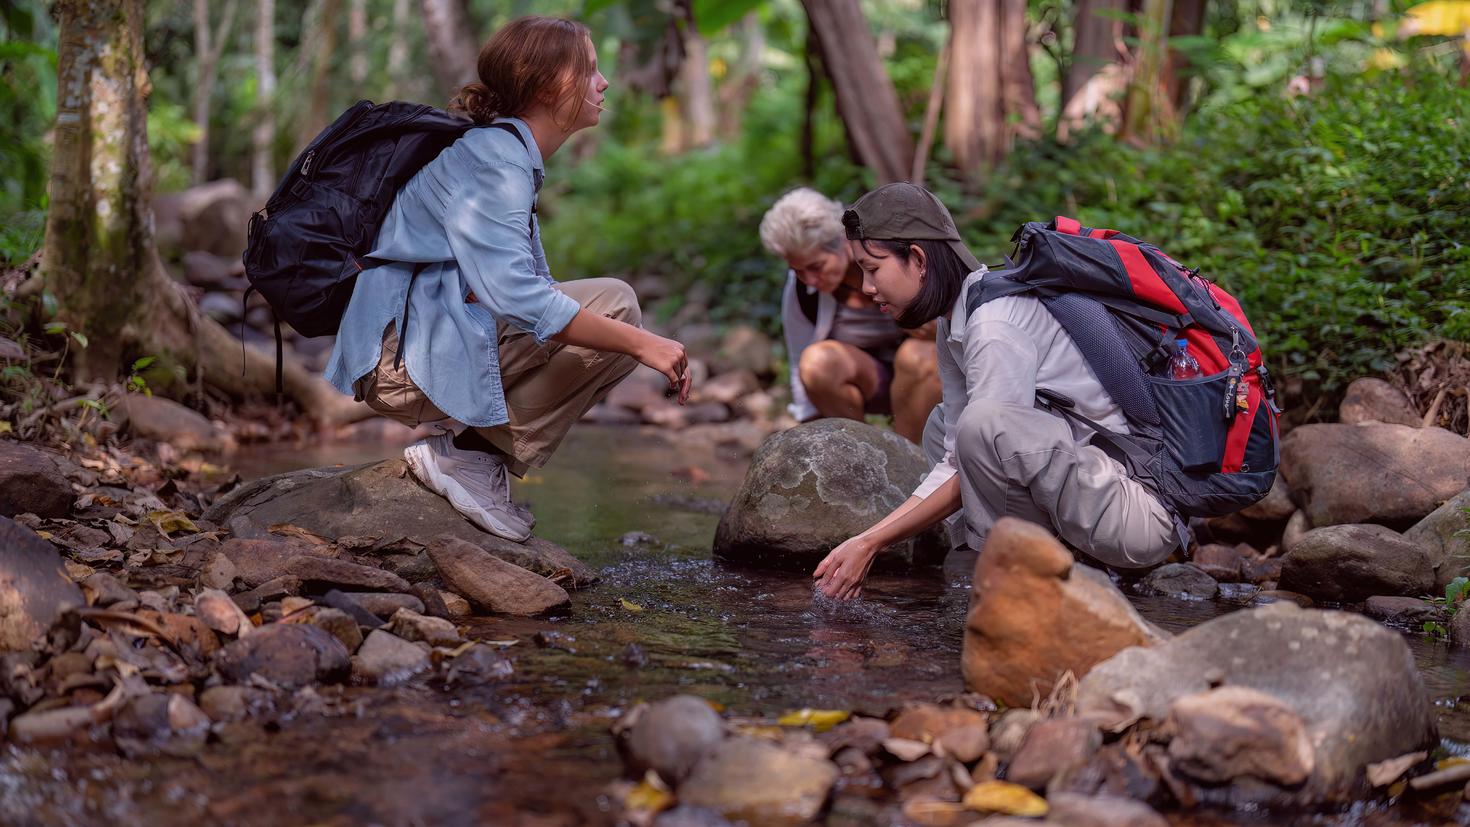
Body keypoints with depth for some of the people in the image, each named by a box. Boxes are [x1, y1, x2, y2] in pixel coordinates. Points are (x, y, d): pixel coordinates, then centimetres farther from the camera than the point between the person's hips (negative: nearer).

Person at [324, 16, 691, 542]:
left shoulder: (507, 152, 16)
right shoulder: (491, 155, -15)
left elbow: (520, 284, 16)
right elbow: (516, 296, -27)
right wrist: (640, 342, -22)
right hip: (411, 357, -10)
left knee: (611, 319, 18)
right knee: (614, 303, -15)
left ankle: (473, 438, 6)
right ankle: (469, 456, -12)